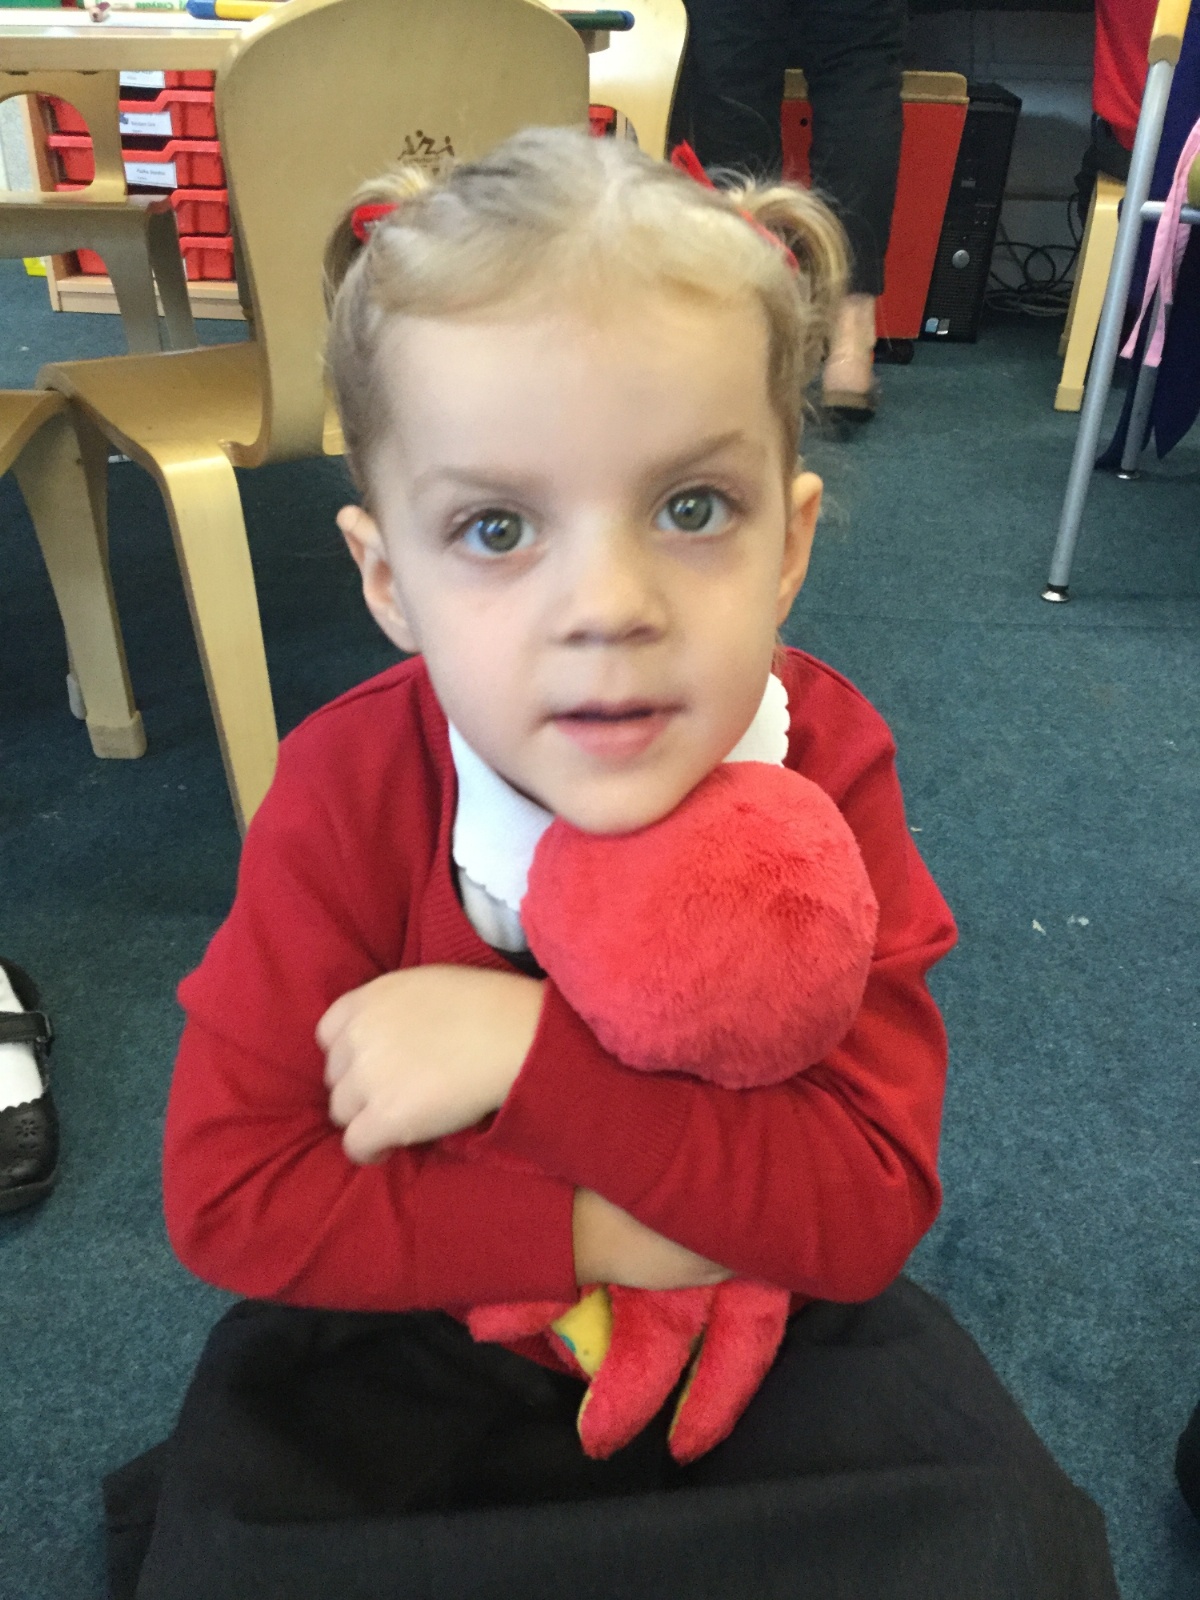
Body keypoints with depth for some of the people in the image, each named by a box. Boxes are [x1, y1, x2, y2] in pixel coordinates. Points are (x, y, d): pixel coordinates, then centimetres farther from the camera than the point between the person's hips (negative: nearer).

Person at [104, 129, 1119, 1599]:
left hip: (755, 1310, 2)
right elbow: (228, 1195, -19)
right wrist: (594, 1229, -25)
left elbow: (868, 1208, -22)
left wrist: (535, 1053, -33)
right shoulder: (349, 792, -20)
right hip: (421, 1322, 0)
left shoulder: (826, 770, -19)